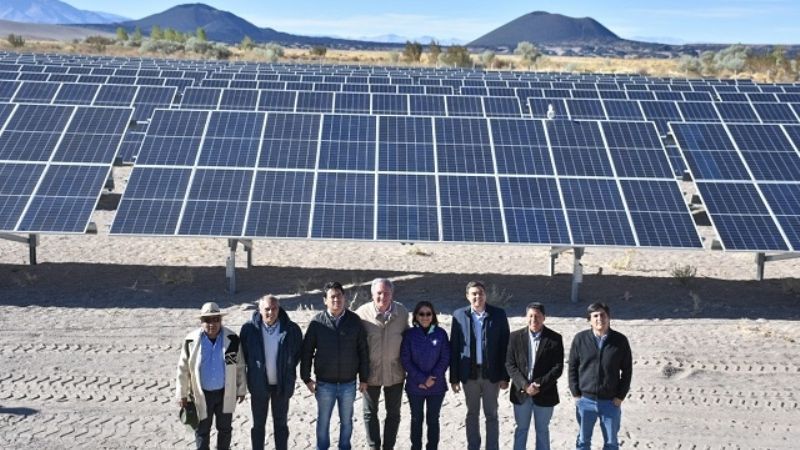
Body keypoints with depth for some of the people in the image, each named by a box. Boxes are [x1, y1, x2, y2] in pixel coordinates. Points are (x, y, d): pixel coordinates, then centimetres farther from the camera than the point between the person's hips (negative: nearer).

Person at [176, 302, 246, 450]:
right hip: (202, 394, -1)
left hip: (225, 393, 1)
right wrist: (182, 394, 0)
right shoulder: (191, 341, -12)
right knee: (202, 430, 12)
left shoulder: (232, 339, -10)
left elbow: (240, 367, 0)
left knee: (225, 428, 16)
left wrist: (241, 390, 4)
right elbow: (183, 369, -3)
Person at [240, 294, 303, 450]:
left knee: (281, 423, 15)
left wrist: (288, 370, 1)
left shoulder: (291, 329, -13)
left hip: (282, 385, 0)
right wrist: (253, 369, 2)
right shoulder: (249, 328, -13)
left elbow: (298, 352, 3)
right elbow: (242, 353, 3)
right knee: (258, 424, 13)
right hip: (259, 384, 0)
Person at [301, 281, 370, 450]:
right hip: (324, 384, -1)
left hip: (348, 383, 1)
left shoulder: (354, 321, -4)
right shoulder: (317, 322, -8)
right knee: (323, 420, 13)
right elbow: (306, 351, -1)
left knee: (346, 420, 15)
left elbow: (363, 351, 1)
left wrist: (364, 378, 2)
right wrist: (306, 378, -2)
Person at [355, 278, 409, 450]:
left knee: (393, 413, 14)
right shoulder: (362, 313, -16)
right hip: (370, 372, -2)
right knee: (370, 412, 12)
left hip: (395, 372, 2)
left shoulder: (402, 312, -9)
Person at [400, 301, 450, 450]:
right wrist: (421, 379, -14)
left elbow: (445, 359, -4)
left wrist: (432, 378, -13)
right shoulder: (409, 334, -6)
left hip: (436, 386, 0)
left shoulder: (441, 334, -4)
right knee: (416, 419, 12)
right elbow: (405, 359, -7)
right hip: (415, 386, 0)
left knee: (433, 419, 10)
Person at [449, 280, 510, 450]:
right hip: (469, 373, 1)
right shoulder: (459, 315, -1)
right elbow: (454, 347, -1)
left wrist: (505, 376, -5)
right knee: (472, 413, 13)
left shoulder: (498, 315, -3)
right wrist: (454, 377, -3)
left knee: (491, 415, 7)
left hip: (491, 373, -1)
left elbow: (505, 346, -2)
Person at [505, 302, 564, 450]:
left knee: (542, 430, 12)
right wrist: (524, 385, -16)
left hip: (544, 394, -1)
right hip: (521, 392, 1)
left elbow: (558, 367, -9)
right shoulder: (516, 336, -2)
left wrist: (539, 385, -17)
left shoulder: (555, 338, -6)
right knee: (521, 429, 13)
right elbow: (510, 364, -4)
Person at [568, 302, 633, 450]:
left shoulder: (620, 341, -6)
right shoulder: (580, 339, -5)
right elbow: (572, 367, 2)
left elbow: (627, 370, 0)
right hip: (585, 401, 0)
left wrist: (620, 396, -4)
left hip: (611, 402, 0)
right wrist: (575, 393, -2)